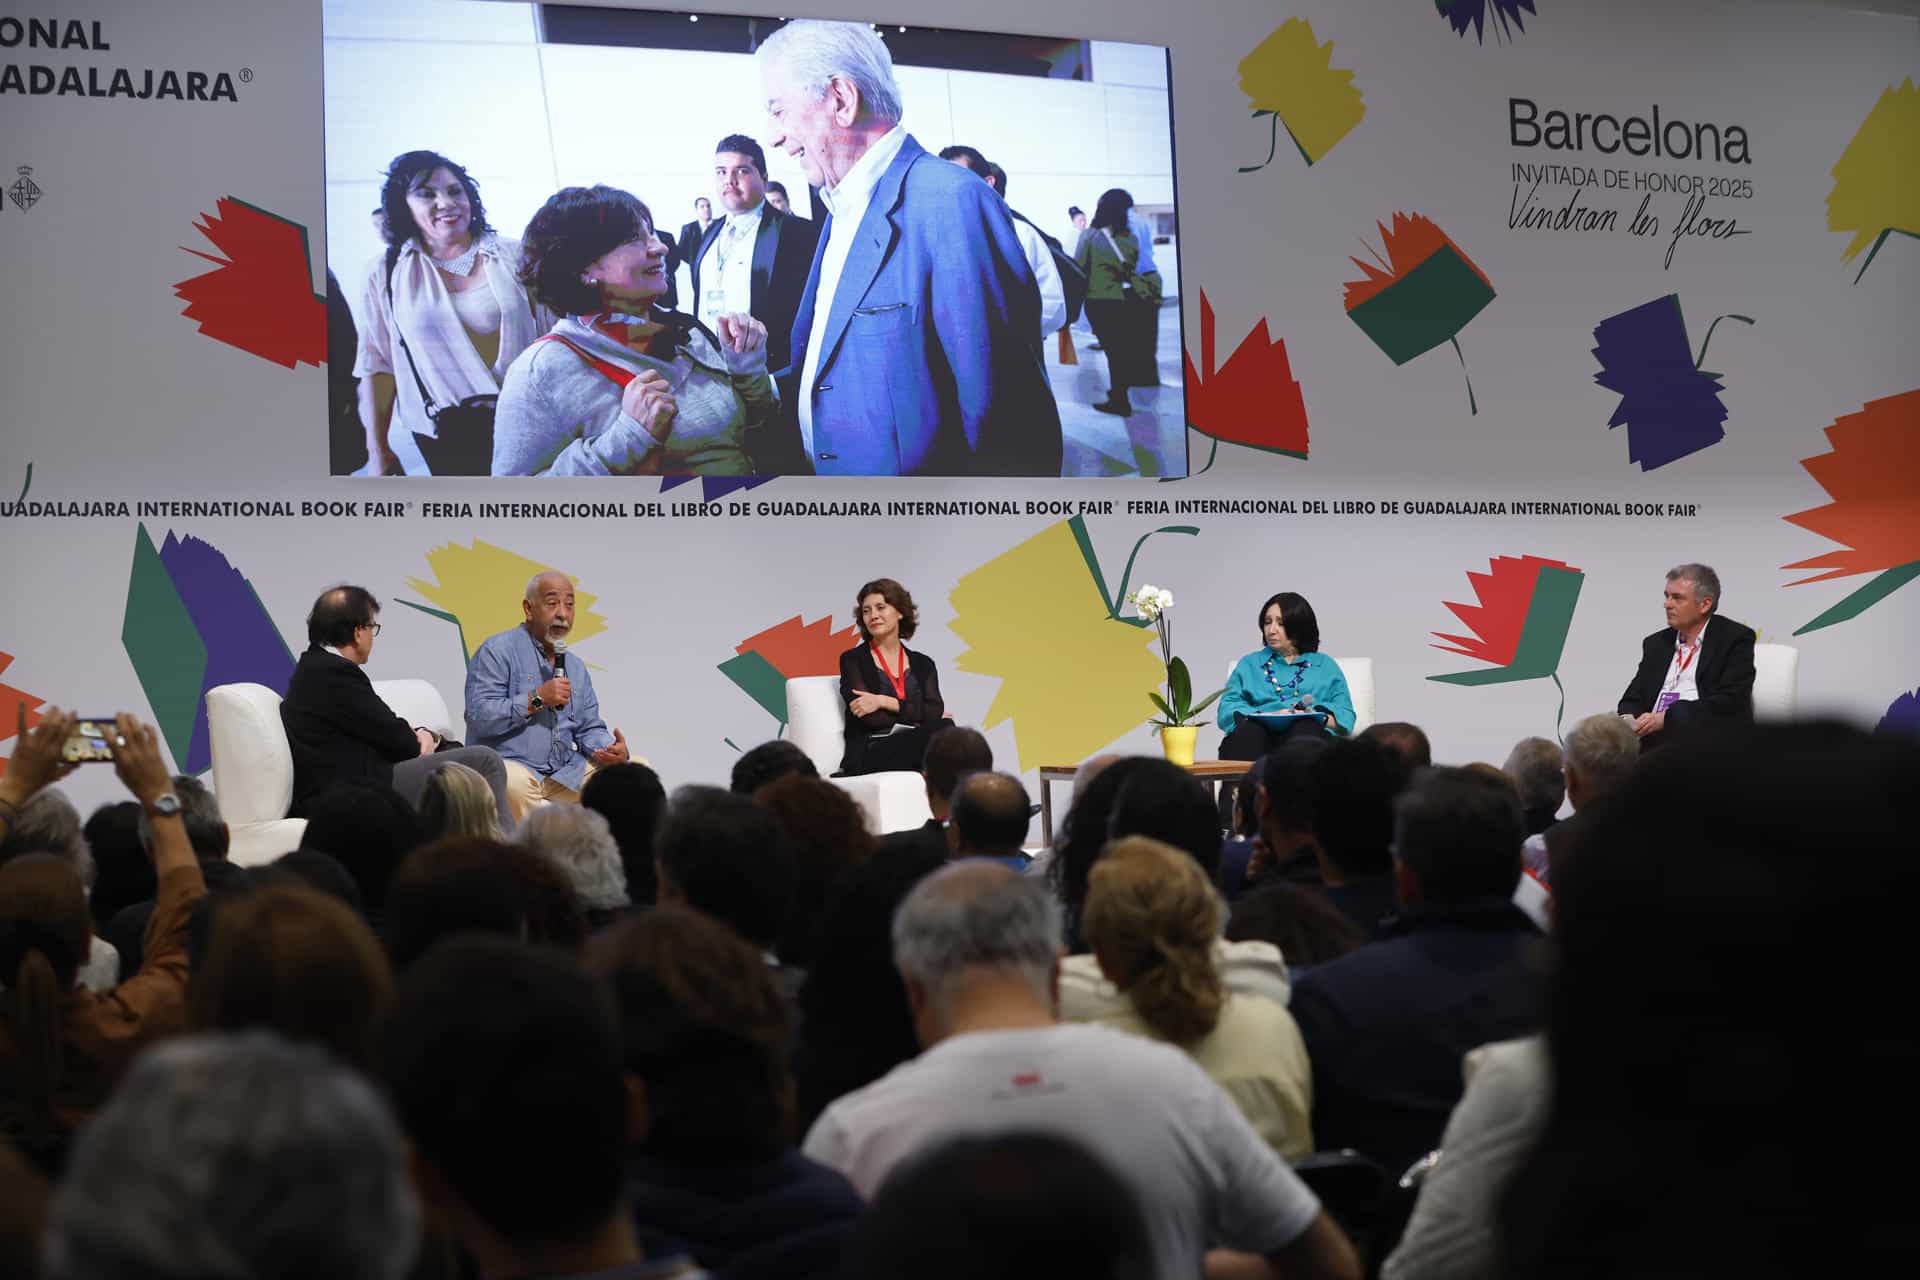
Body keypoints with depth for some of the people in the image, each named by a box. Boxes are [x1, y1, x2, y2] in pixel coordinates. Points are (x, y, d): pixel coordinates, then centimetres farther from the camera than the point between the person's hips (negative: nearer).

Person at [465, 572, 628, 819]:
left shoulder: (576, 669, 20)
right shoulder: (497, 651, -3)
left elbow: (589, 728, 19)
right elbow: (478, 718, -13)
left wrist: (614, 751, -3)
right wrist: (536, 699, -16)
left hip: (566, 774, 7)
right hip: (511, 766, -6)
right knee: (512, 781, -41)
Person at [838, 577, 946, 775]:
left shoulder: (923, 664, 19)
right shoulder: (852, 660, 8)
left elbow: (936, 711, 0)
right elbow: (870, 718, -5)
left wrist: (884, 702, -10)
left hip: (916, 750, 4)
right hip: (869, 755, -4)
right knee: (941, 729, -31)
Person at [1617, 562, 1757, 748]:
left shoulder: (1736, 639, 1)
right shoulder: (1656, 644, 19)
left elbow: (1729, 702, -10)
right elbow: (1633, 698, 17)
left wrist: (1666, 718, -19)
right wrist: (1628, 718, -8)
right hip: (1652, 741, 4)